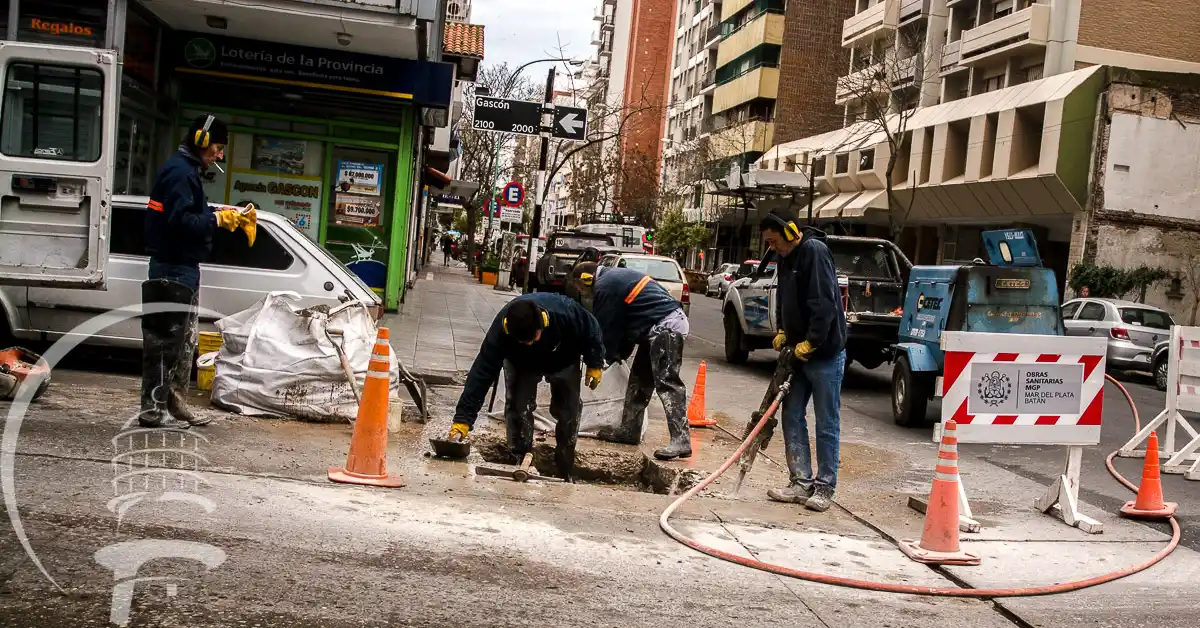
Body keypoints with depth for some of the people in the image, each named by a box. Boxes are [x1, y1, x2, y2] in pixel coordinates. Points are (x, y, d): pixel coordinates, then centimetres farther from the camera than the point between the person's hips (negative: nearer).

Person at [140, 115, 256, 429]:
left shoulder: (184, 170, 17)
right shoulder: (180, 172, -16)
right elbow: (182, 221, -26)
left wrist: (223, 212, 7)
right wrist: (219, 218, -15)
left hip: (182, 269, 11)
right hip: (173, 270, -11)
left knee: (184, 342, 17)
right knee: (165, 342, -5)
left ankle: (174, 403, 25)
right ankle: (153, 409, 1)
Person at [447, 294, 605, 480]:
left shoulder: (566, 312, -44)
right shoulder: (500, 331, -41)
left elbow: (591, 329, -22)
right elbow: (481, 373, -39)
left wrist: (595, 365, -12)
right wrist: (463, 418, -41)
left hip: (563, 362, 0)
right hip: (521, 364, 0)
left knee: (569, 412, -1)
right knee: (518, 407, -16)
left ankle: (565, 474, 13)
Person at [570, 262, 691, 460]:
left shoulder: (604, 286, -9)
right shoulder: (615, 278, 23)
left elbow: (605, 327, -3)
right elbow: (624, 322, 24)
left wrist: (609, 356, 11)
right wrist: (620, 353, 20)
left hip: (666, 327, -11)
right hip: (660, 328, 11)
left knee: (667, 382, -16)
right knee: (639, 379, 15)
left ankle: (681, 441, -21)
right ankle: (629, 431, 22)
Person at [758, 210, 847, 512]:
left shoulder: (815, 251, -15)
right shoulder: (787, 259, 14)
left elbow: (825, 304, -22)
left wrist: (809, 343, -19)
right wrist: (783, 333, 8)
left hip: (825, 353, -9)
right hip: (799, 352, 9)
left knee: (827, 424, 0)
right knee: (792, 416, 9)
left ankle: (824, 488, 8)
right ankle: (802, 483, 16)